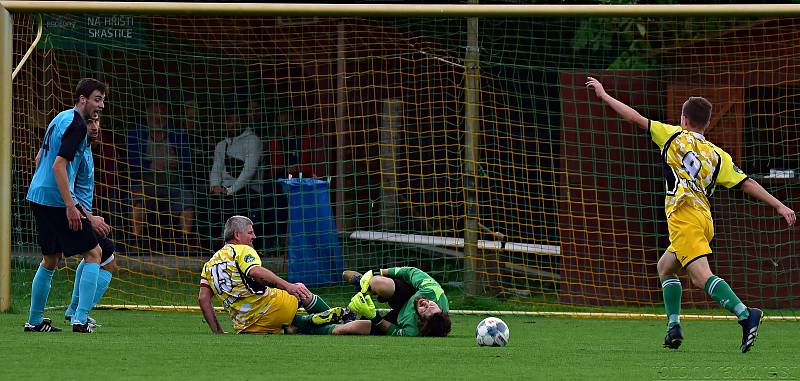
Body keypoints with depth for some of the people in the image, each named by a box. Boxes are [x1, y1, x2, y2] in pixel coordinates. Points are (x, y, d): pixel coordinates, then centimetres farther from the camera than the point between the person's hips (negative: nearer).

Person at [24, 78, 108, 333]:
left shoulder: (61, 118, 16)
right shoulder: (76, 125, -14)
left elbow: (39, 158, 25)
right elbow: (59, 165, -22)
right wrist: (70, 206, -24)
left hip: (38, 197, 10)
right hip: (57, 200, -10)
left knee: (50, 260, 19)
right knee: (93, 253, -5)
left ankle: (35, 321, 22)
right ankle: (80, 319, -13)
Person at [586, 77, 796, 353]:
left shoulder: (675, 137, 7)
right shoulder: (717, 155, 17)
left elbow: (636, 119, 9)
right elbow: (746, 183, 9)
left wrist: (603, 95, 19)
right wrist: (779, 206, 8)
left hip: (684, 216, -7)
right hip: (705, 218, 7)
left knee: (701, 276, -20)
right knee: (666, 266, 26)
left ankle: (745, 315, -39)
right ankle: (674, 327, 15)